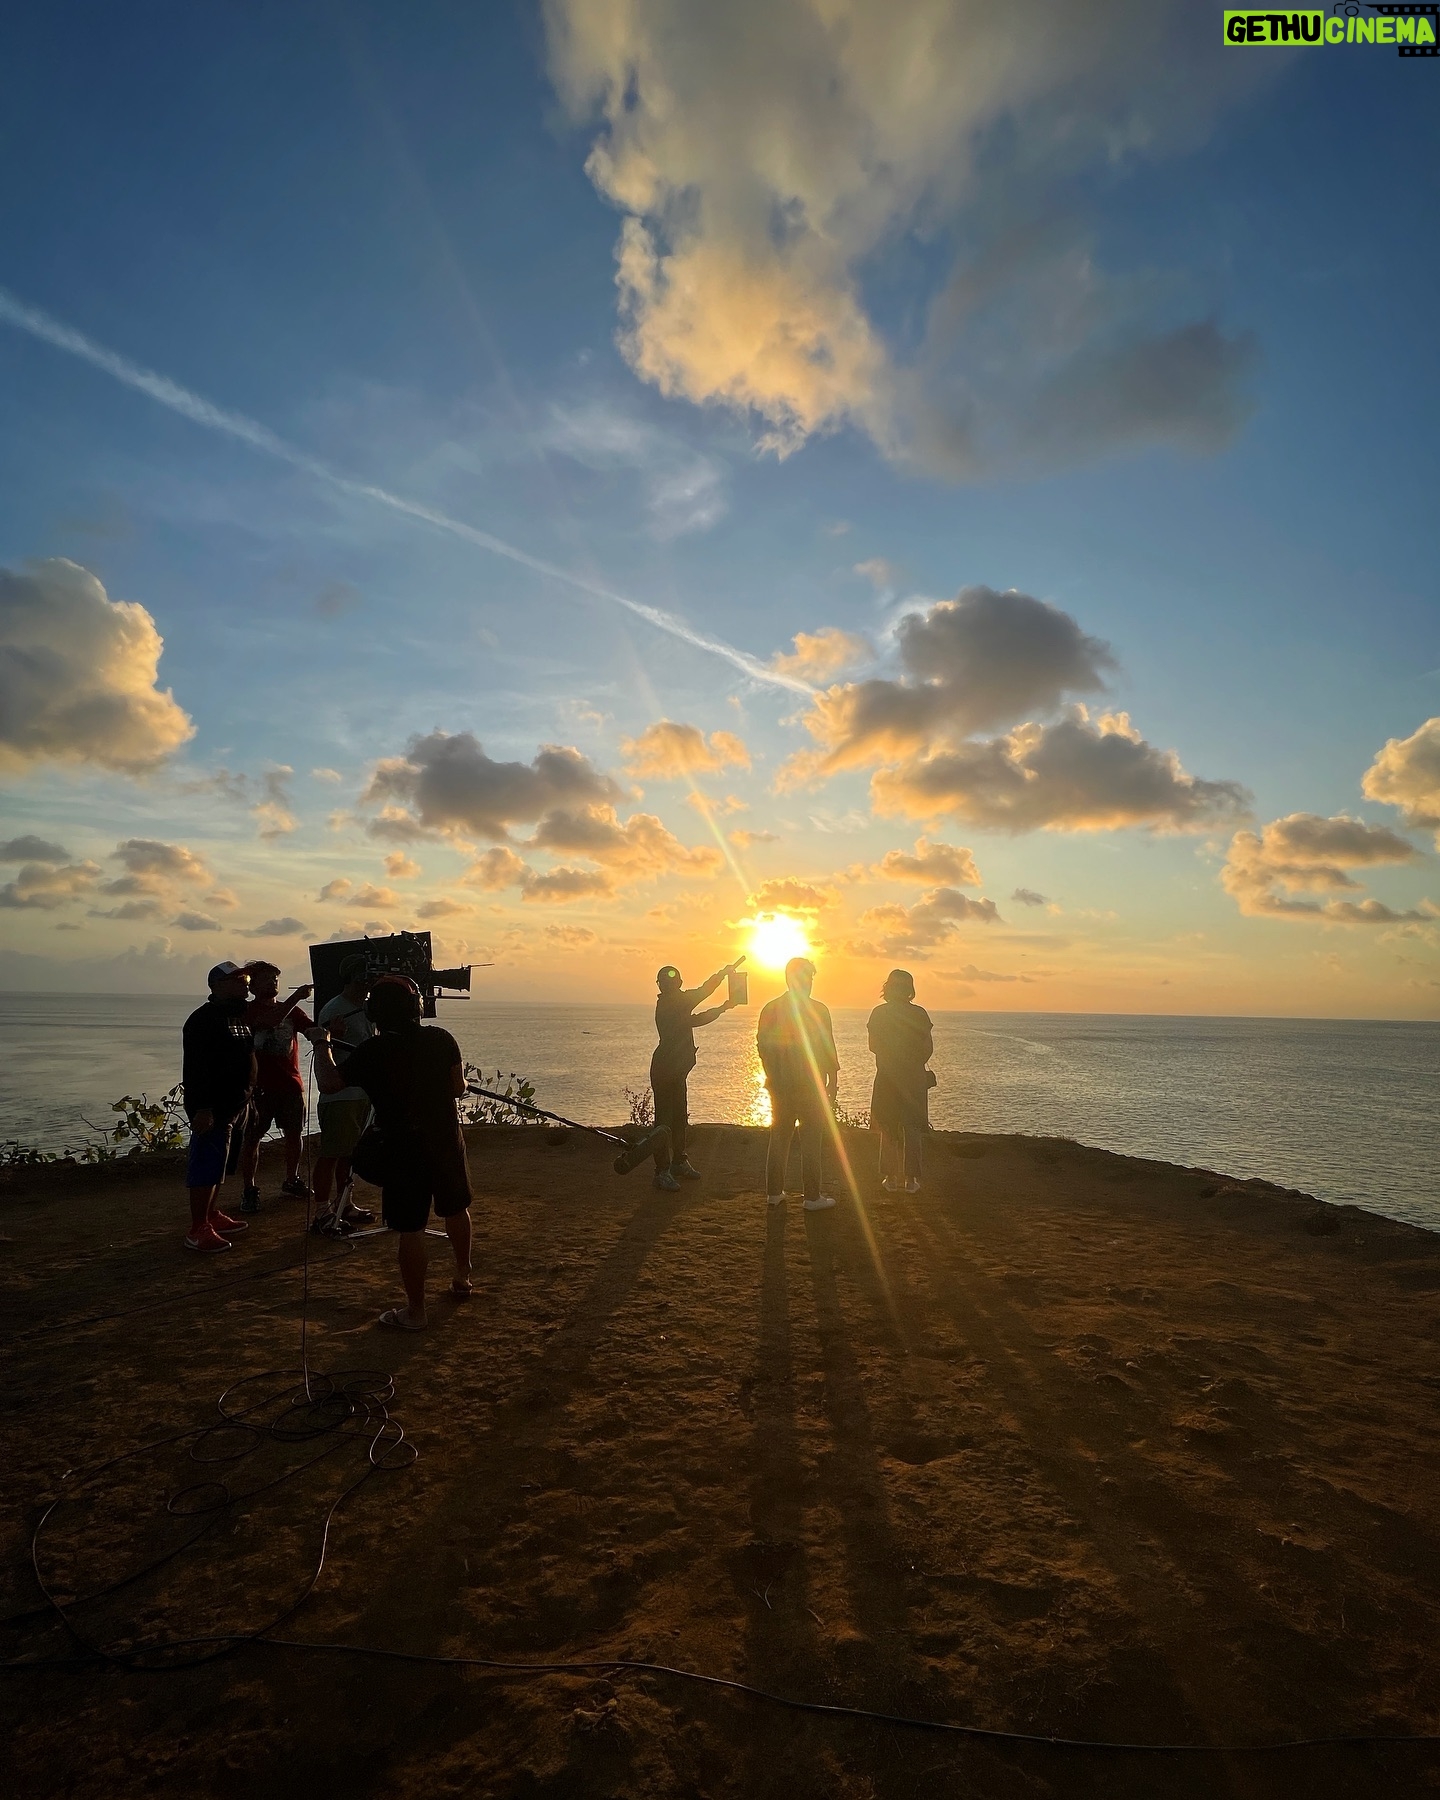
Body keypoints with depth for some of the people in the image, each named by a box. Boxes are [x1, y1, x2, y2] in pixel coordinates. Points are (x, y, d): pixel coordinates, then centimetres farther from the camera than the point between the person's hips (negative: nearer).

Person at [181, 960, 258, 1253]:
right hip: (213, 1108, -9)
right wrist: (202, 1107, -25)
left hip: (237, 1105, 10)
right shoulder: (204, 1018, -14)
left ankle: (212, 1215, 30)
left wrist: (246, 1100, 20)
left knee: (220, 1165, 18)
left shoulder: (239, 1017, 15)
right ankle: (198, 1230, -1)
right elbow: (195, 1067, -20)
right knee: (206, 1166, -6)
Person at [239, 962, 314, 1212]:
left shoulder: (292, 1010, 12)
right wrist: (296, 997, -28)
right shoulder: (249, 1011, -2)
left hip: (291, 1084, 5)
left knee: (295, 1133, 11)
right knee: (252, 1137, -1)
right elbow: (269, 1021, -22)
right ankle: (249, 1190, 10)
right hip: (260, 1086, -4)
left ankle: (292, 1180, 27)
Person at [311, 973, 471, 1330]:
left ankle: (415, 1311, 12)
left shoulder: (371, 1052, -15)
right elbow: (458, 1088, 1)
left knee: (410, 1228, 4)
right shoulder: (442, 1039, -6)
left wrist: (321, 1044, 6)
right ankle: (462, 1277, 42)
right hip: (447, 1140, 4)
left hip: (403, 1150, -4)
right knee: (455, 1209, 24)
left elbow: (328, 1084, -8)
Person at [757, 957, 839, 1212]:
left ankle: (774, 1192, 18)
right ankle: (812, 1196, 5)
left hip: (780, 1085, 4)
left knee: (779, 1137, 13)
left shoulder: (770, 1009, 2)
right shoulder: (818, 1010, -10)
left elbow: (762, 1046, 7)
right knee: (811, 1140, 2)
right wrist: (833, 1082, 2)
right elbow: (828, 1050, -8)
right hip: (810, 1085, -4)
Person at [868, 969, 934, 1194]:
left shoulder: (879, 1013, -4)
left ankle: (890, 1178, 11)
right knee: (912, 1128, 8)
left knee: (888, 1129, 10)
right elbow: (929, 1048, -4)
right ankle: (911, 1179, 8)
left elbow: (873, 1046, 1)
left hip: (886, 1078, 0)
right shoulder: (919, 1014, -5)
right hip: (914, 1078, 0)